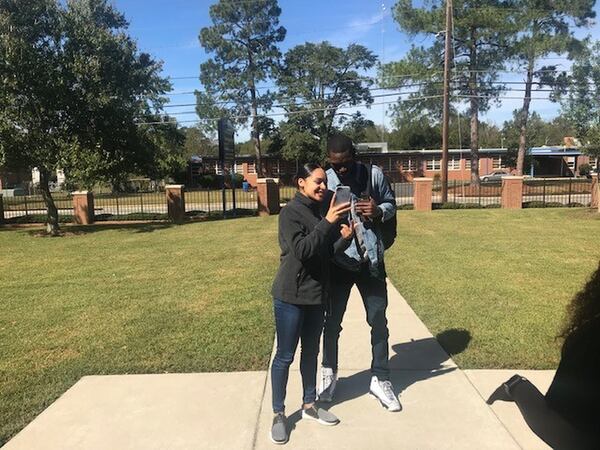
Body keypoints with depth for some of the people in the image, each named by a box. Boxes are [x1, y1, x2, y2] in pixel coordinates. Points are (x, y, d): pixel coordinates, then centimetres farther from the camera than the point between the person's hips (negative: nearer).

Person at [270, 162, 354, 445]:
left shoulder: (320, 211, 7)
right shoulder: (290, 212, -13)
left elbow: (327, 252, 8)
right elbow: (302, 250, -25)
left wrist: (344, 238, -10)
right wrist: (328, 222, -28)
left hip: (317, 295, 7)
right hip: (291, 296, -7)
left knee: (311, 352, 18)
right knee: (285, 356, 4)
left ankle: (309, 405, 34)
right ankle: (278, 414, 19)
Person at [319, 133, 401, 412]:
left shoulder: (373, 175, -5)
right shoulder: (324, 181, -6)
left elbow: (391, 204, 6)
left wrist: (379, 211, -16)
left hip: (371, 260, 1)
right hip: (338, 262, 0)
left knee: (379, 320, 9)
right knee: (333, 321, 11)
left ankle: (380, 379, 26)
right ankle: (329, 374, 33)